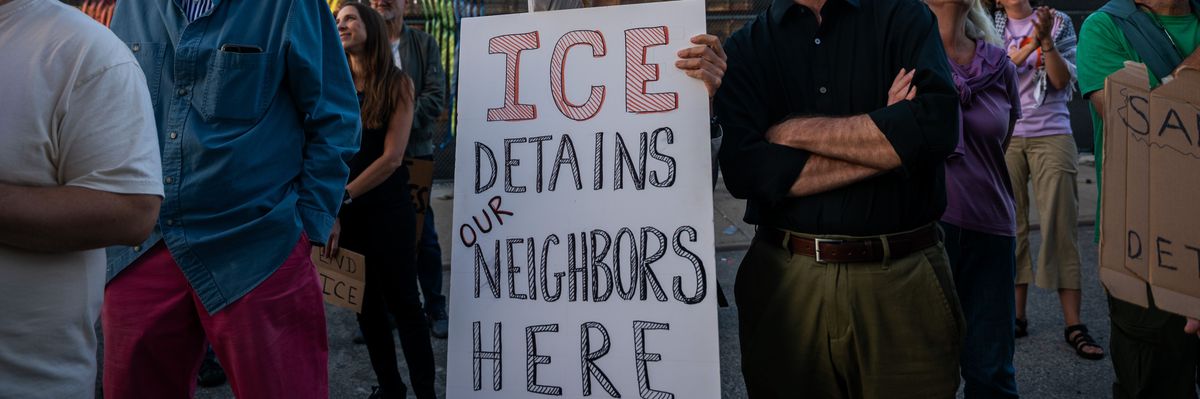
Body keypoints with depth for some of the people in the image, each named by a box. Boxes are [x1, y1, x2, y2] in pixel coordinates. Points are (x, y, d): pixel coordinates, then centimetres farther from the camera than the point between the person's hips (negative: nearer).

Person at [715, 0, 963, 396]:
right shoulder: (745, 47, 4)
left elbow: (936, 124, -15)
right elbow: (744, 169, -12)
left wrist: (799, 131, -10)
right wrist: (884, 141, -13)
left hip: (904, 278, 0)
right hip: (784, 284, 1)